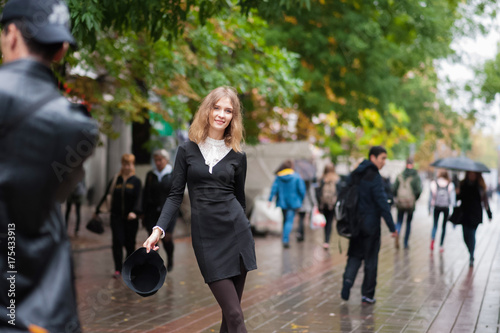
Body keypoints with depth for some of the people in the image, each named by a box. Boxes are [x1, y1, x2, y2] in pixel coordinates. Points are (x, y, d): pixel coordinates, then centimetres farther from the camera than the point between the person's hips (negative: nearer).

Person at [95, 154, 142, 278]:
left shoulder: (136, 182, 0)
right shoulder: (115, 180, 6)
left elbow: (138, 198, -11)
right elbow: (106, 196, 12)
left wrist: (135, 212, -28)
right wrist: (97, 211, 14)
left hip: (131, 218, -1)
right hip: (116, 217, 1)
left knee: (130, 243, 6)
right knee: (117, 242, -8)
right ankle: (118, 269, -3)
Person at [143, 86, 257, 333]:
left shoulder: (237, 156, 7)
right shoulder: (187, 150, 4)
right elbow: (175, 195, 3)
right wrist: (159, 229, -10)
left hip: (237, 232, 2)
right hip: (206, 238, -2)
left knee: (231, 312, 3)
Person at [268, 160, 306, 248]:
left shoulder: (278, 177, 1)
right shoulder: (296, 177, -6)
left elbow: (274, 188, -5)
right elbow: (302, 190, -7)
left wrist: (270, 200, -5)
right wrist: (301, 200, 7)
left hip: (282, 202, 4)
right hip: (293, 202, -4)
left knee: (285, 220, 17)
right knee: (290, 220, -7)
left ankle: (285, 240, 23)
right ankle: (286, 239, -23)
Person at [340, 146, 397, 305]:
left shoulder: (354, 174, 8)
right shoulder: (374, 177, -14)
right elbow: (382, 203, -16)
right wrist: (392, 226, -13)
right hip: (371, 223, -5)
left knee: (354, 255, 14)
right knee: (371, 259, 5)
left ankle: (347, 280, -9)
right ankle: (367, 294, 10)